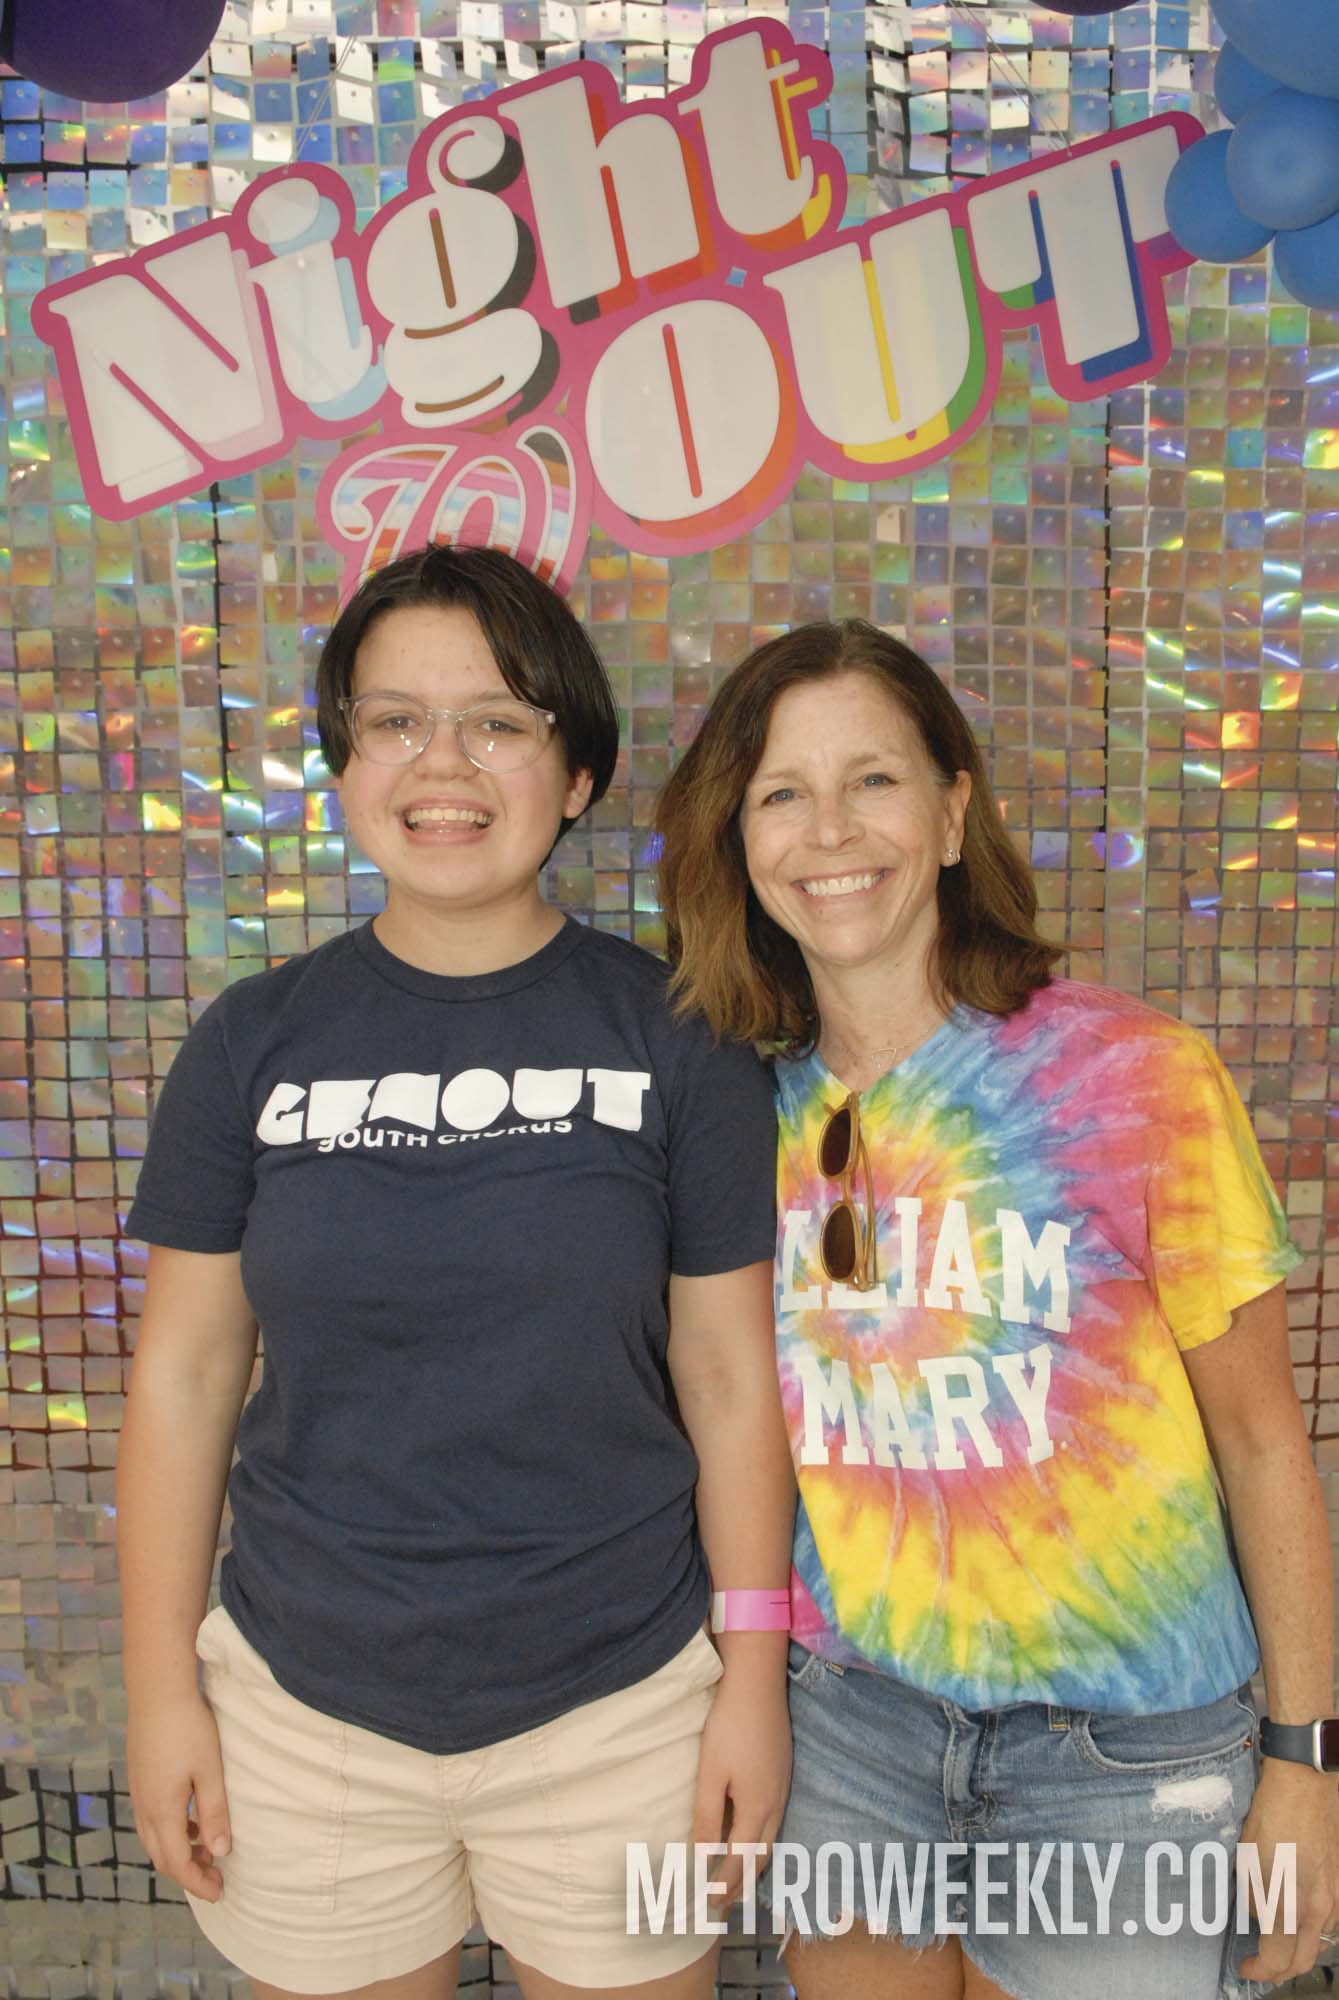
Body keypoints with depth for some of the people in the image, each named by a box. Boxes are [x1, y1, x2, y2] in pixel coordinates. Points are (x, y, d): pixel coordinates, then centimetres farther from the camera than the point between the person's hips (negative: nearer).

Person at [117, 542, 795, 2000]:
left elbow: (731, 1385, -4)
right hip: (301, 1714, 2)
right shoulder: (252, 1045, -3)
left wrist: (754, 1679, -2)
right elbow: (183, 1376, 1)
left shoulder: (676, 1041, -8)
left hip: (615, 1708, -1)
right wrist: (161, 1687, 2)